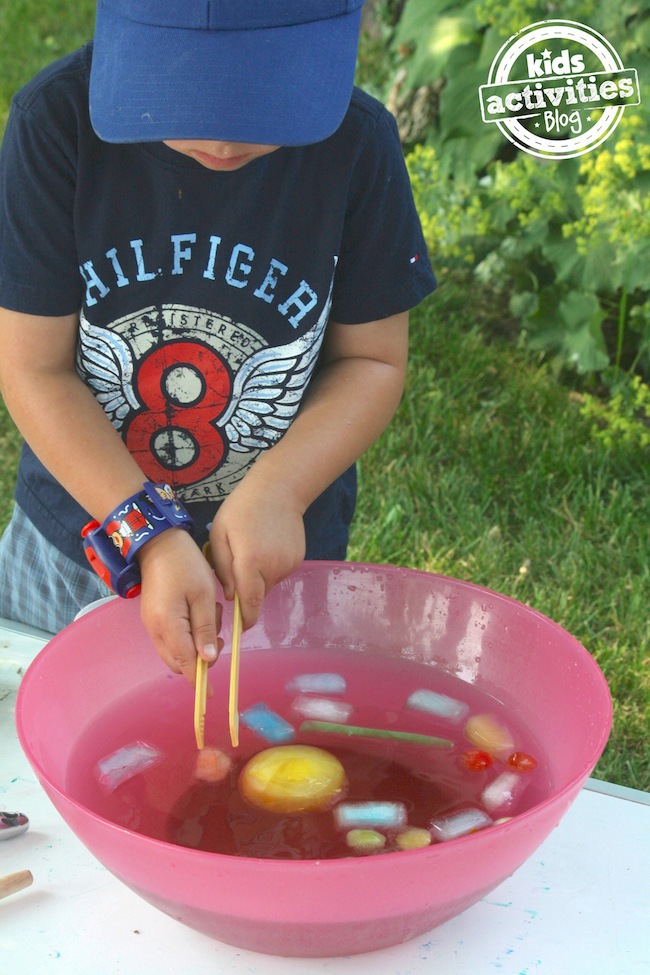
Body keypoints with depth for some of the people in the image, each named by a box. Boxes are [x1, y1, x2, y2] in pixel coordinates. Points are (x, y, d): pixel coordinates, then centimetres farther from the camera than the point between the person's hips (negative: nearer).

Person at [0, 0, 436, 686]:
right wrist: (148, 538, -27)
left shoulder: (356, 141, -17)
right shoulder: (59, 120, -21)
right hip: (80, 540, 1)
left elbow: (371, 360, -9)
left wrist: (276, 492, -26)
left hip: (277, 555, 0)